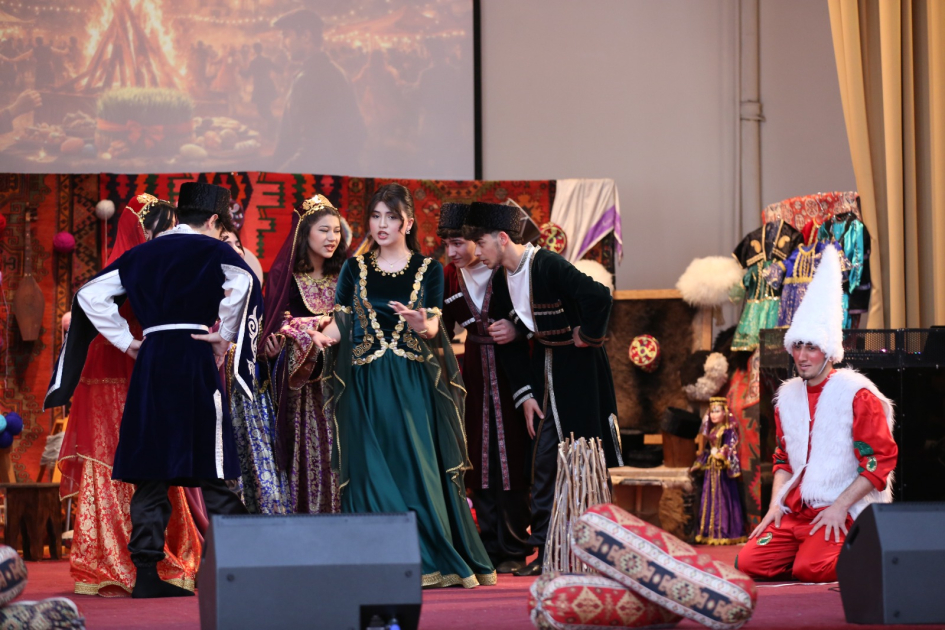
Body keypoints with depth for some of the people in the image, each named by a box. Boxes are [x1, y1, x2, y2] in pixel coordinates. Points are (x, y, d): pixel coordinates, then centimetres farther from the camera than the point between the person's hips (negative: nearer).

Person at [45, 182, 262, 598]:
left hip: (150, 360, 4)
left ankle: (147, 572, 2)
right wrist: (225, 337, -8)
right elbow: (242, 283, -20)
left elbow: (90, 294, 12)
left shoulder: (142, 254, 14)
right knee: (211, 468, -1)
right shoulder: (212, 250, 0)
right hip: (194, 358, -4)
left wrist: (125, 341, 12)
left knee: (151, 469, 5)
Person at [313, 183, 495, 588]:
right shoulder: (355, 269, 10)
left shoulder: (428, 269, 6)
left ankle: (431, 561, 1)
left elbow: (433, 326, -4)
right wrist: (321, 336, -19)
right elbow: (341, 324, 3)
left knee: (417, 466, -5)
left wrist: (422, 325, -27)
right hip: (365, 384, 1)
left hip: (413, 384, -1)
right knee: (372, 471, -2)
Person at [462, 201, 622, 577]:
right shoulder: (501, 281, 5)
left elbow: (599, 297, -33)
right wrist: (524, 395, 3)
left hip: (579, 370, -7)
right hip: (544, 368, 7)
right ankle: (544, 551, 7)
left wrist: (588, 336, -18)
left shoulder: (549, 266, -20)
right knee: (543, 461, 4)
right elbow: (511, 345, 10)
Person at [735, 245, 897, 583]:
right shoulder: (788, 396, 14)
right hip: (795, 510, 6)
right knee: (748, 563, -14)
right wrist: (775, 505, 5)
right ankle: (815, 549, 9)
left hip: (842, 513, -6)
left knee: (810, 569, -29)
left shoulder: (856, 395, -6)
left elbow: (881, 460, -10)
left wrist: (839, 507, -16)